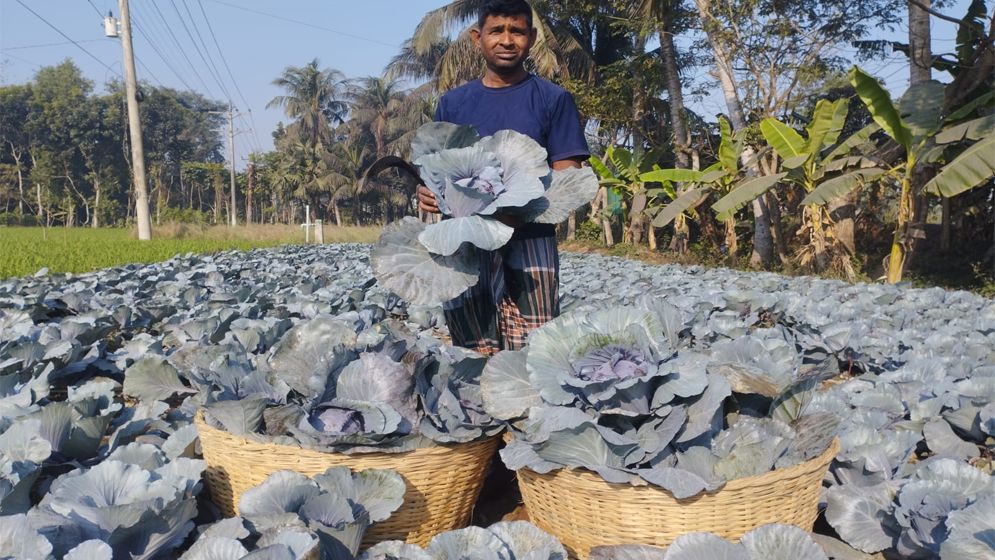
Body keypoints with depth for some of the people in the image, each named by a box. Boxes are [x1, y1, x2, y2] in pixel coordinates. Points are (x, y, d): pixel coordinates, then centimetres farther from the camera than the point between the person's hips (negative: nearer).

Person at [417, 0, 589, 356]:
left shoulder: (553, 100, 5)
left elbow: (566, 180, -1)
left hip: (529, 240, -2)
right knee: (475, 354, 2)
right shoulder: (452, 103, 14)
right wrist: (427, 193, -7)